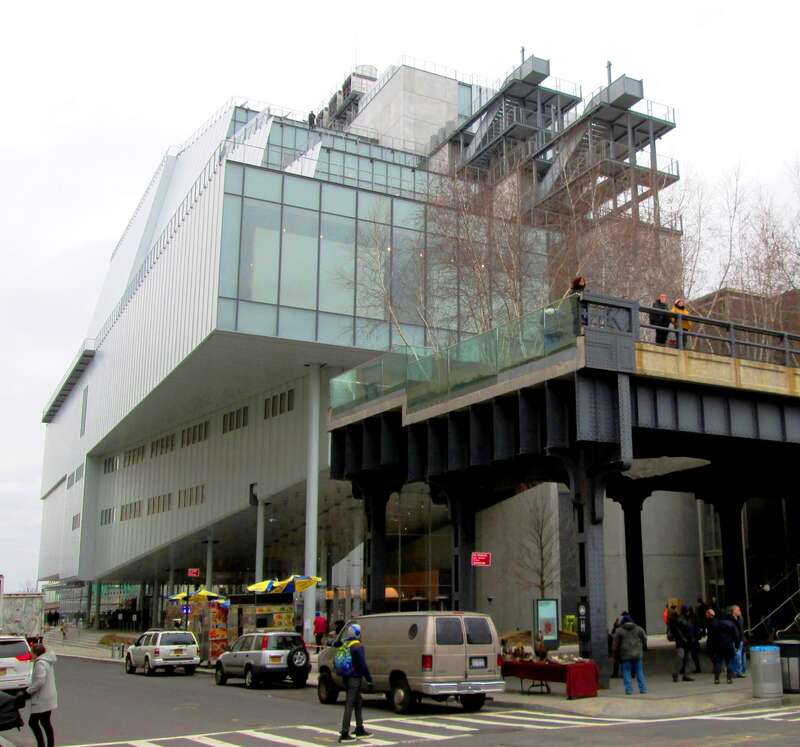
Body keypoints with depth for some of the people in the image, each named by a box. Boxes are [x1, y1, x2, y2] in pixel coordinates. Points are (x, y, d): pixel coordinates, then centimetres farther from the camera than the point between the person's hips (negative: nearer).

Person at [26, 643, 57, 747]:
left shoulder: (40, 663, -18)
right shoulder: (48, 662, 12)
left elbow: (40, 681, -26)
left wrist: (28, 692, -16)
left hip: (42, 700, -10)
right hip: (49, 698, 10)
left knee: (33, 722, -1)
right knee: (45, 722, 16)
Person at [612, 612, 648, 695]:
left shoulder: (619, 631, -4)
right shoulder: (638, 629, 6)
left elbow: (616, 645, -3)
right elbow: (644, 640, 11)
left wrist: (616, 657, 4)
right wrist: (643, 649, 26)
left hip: (625, 656, -3)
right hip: (637, 654, 3)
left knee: (626, 673, 3)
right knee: (639, 672, 12)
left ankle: (629, 690, -2)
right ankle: (643, 689, 11)